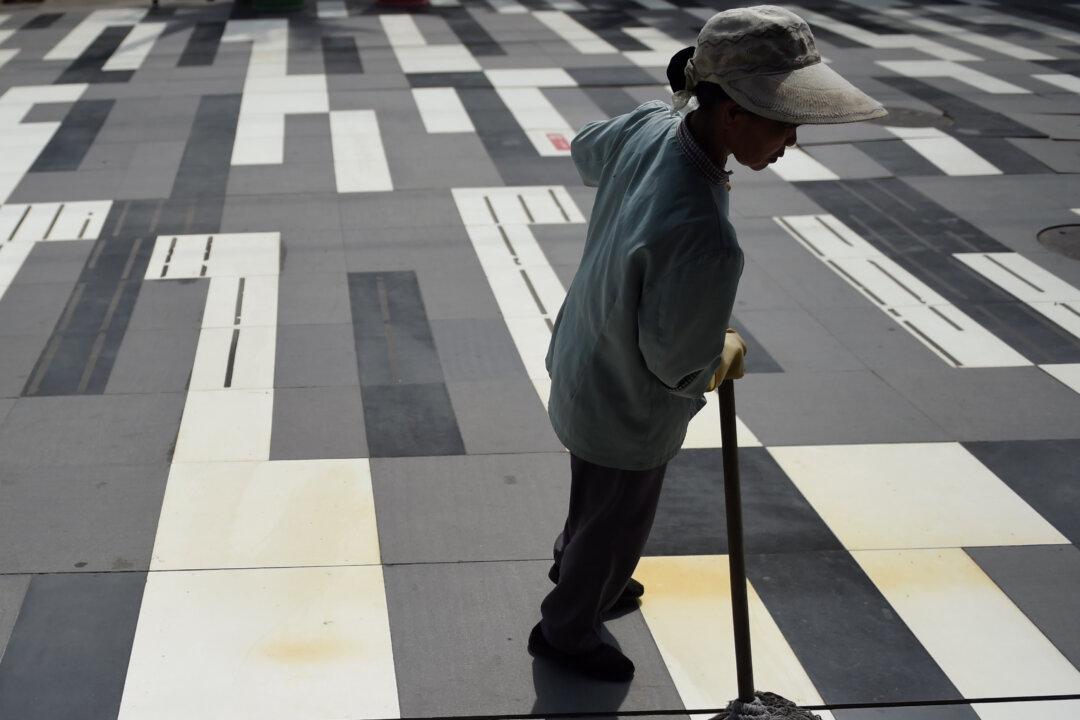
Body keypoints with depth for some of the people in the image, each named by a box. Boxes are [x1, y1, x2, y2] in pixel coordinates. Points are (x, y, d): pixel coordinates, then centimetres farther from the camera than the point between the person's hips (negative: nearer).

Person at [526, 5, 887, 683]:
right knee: (615, 530, 22)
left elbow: (587, 152, 6)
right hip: (629, 408, -8)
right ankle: (567, 631, 49)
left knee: (599, 505, 35)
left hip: (586, 361, 8)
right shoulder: (704, 241, -43)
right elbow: (679, 364, -30)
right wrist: (729, 352, -7)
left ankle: (575, 571, 64)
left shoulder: (649, 127, -18)